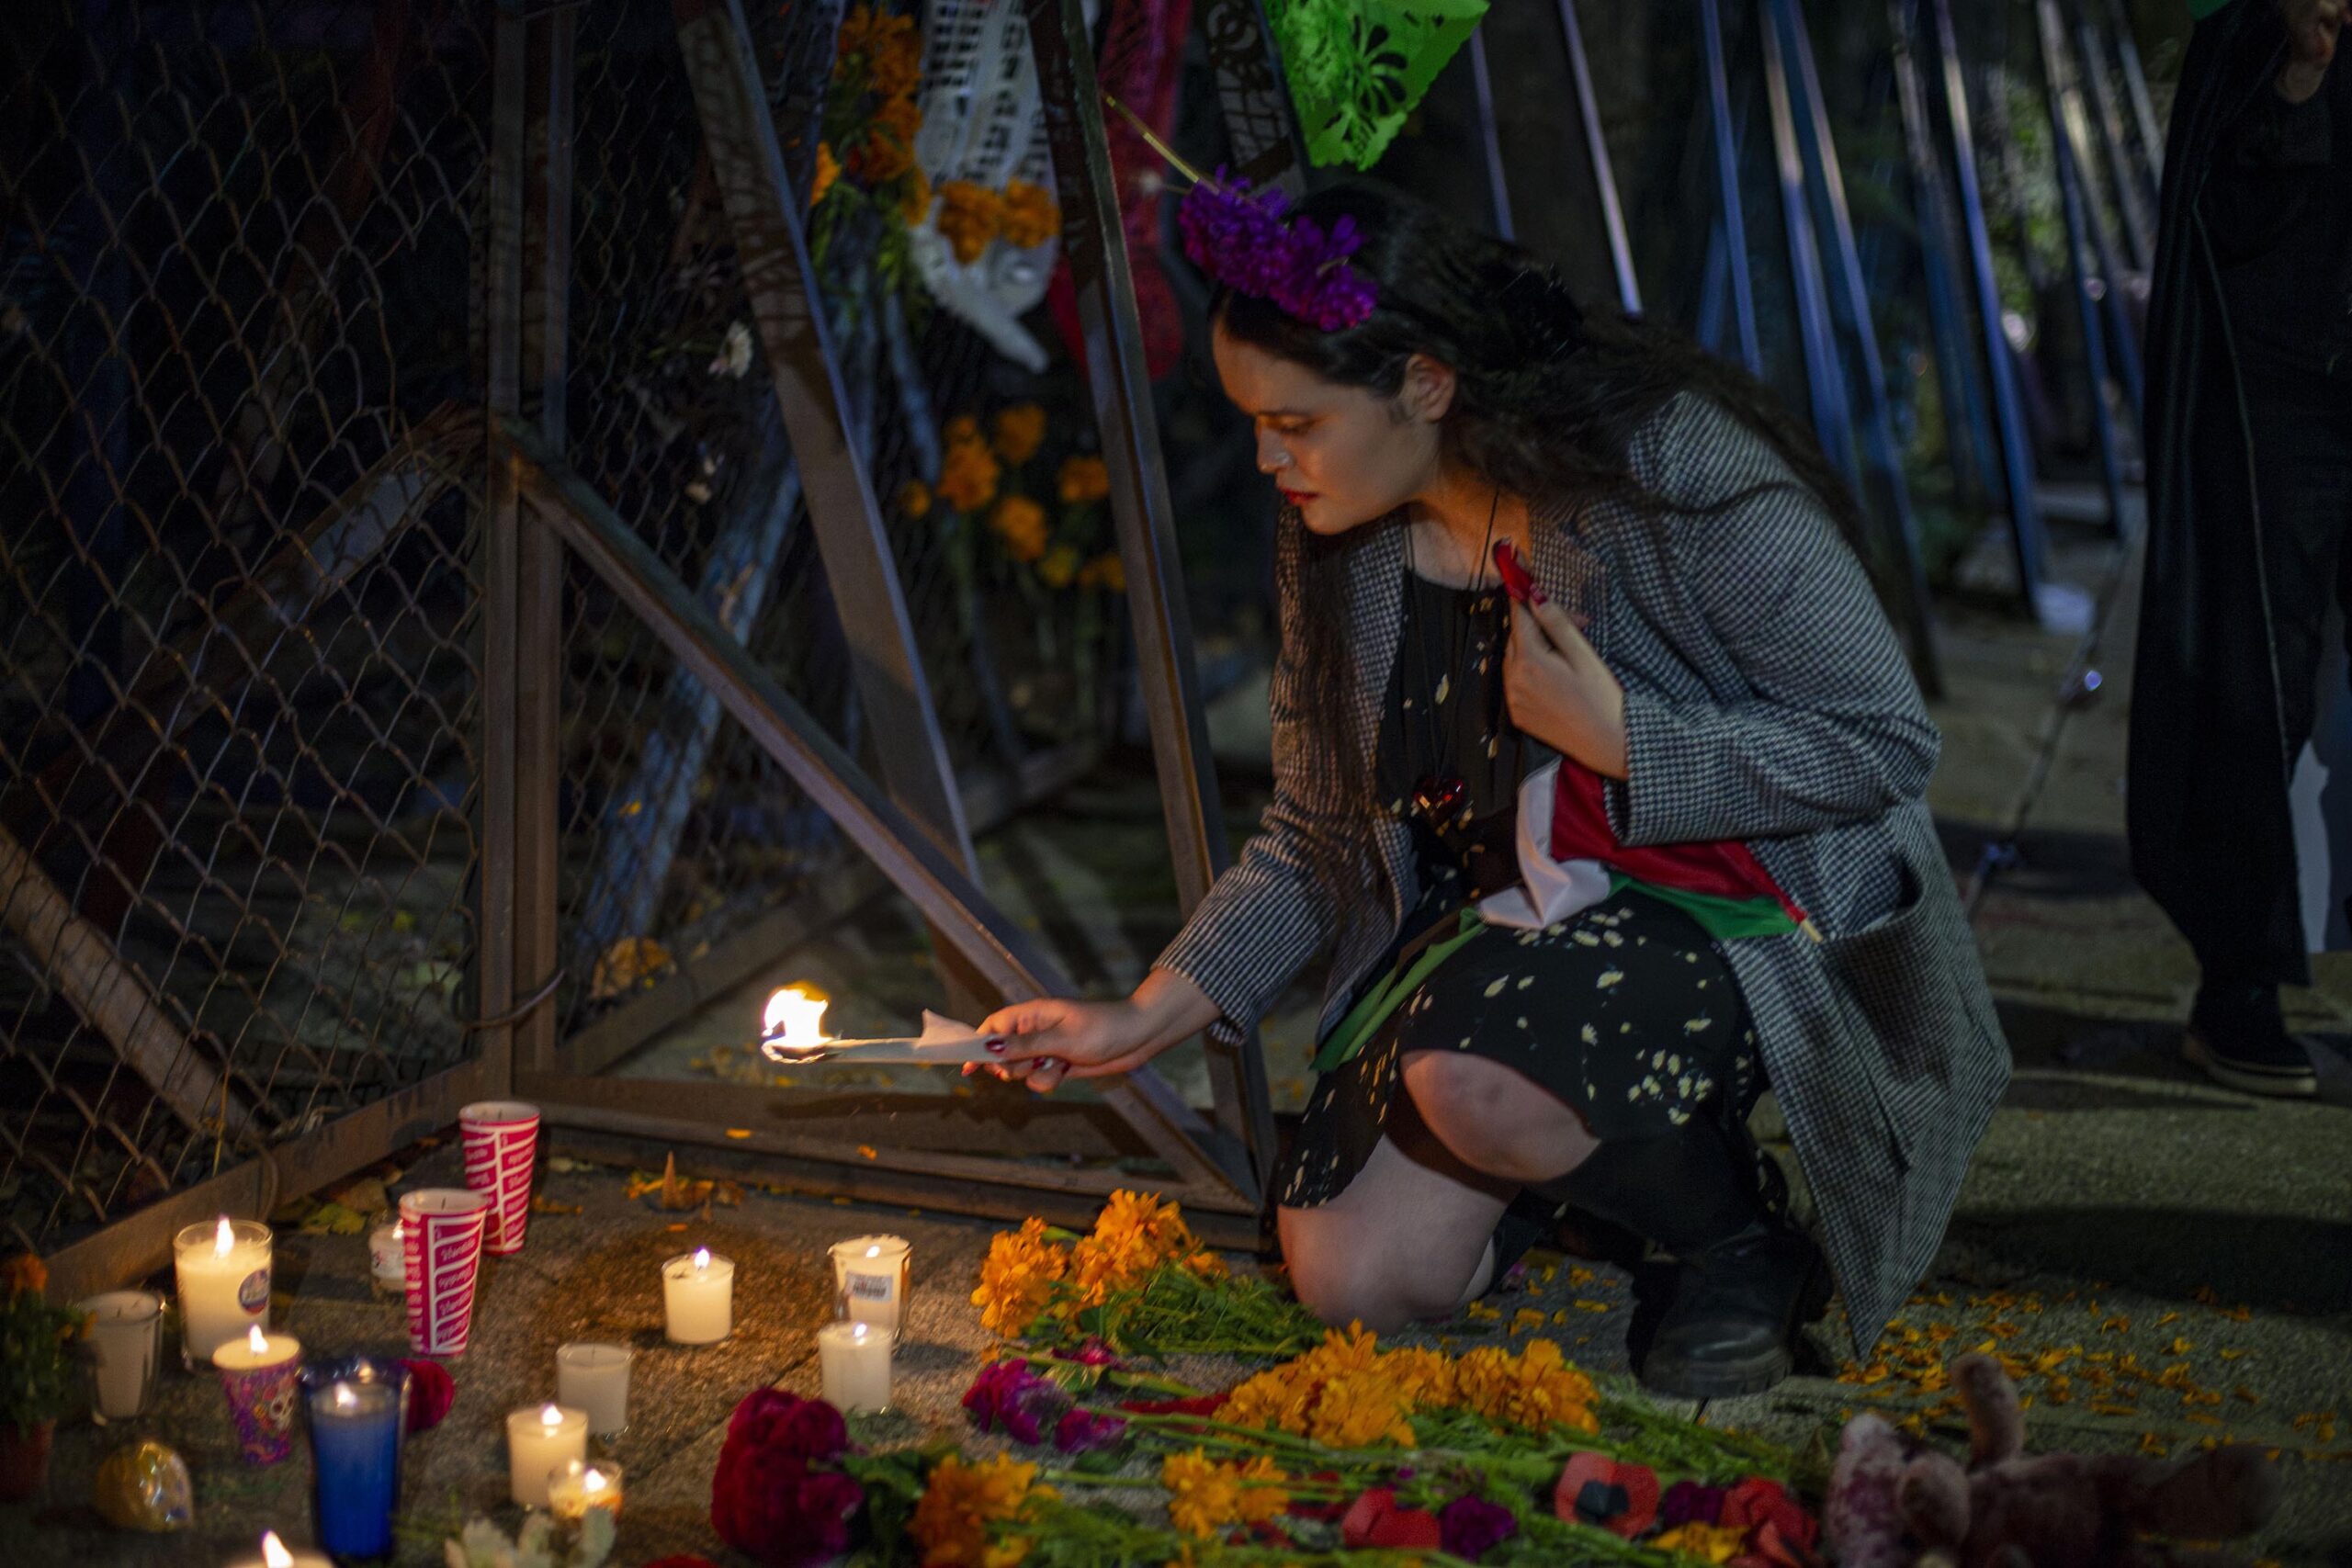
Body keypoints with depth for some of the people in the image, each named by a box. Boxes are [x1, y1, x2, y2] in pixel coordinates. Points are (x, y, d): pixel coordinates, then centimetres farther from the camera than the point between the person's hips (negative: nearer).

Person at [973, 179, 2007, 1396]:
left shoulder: (1678, 472, -23)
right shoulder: (1339, 539, -3)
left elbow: (1885, 743, -19)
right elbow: (1317, 835, 7)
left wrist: (1615, 739, -27)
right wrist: (1147, 1018, -2)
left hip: (1742, 912, -6)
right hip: (1504, 915, 6)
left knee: (1474, 1072, -34)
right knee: (1353, 1278, -7)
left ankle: (1742, 1239, -5)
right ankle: (1603, 1146, 20)